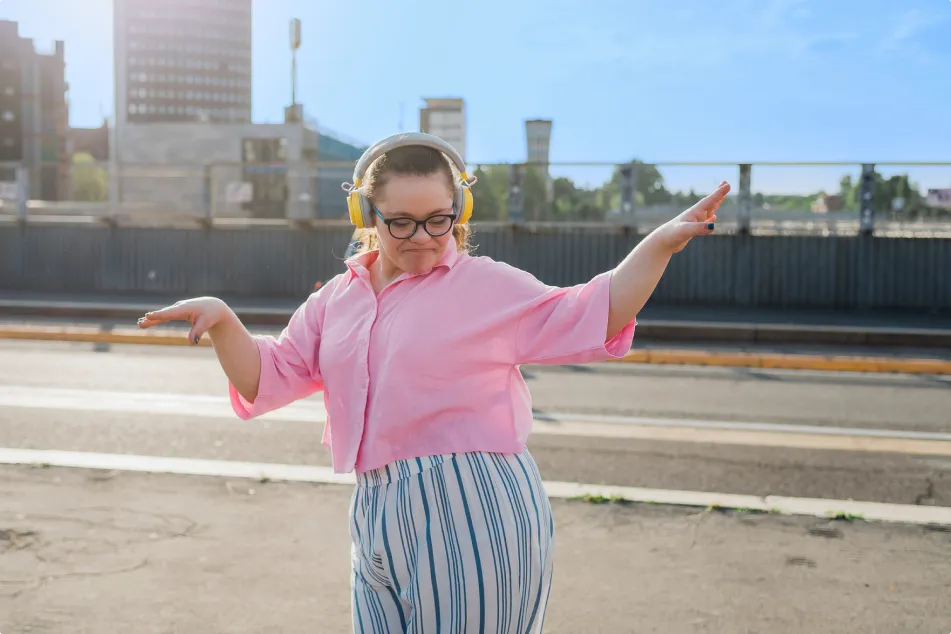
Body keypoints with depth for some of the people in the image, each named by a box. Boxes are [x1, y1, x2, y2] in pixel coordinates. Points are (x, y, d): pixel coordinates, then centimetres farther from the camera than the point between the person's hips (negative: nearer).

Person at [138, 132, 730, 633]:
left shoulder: (487, 285, -2)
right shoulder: (335, 301, 13)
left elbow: (588, 320, -4)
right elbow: (267, 380, 13)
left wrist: (659, 245, -14)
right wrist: (222, 320, -4)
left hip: (473, 517, -5)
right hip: (380, 520, 6)